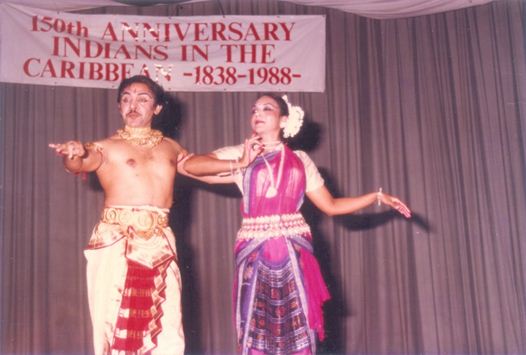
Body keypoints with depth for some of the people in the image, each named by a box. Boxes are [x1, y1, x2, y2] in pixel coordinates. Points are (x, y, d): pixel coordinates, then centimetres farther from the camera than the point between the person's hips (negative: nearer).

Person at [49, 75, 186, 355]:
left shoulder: (170, 147, 17)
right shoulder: (106, 147, 4)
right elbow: (81, 164, -15)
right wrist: (73, 155, -36)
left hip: (160, 243, 3)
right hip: (115, 242, -3)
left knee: (166, 331, 1)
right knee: (115, 325, -4)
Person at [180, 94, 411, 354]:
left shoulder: (300, 160, 14)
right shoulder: (239, 154, 8)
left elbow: (330, 205, 15)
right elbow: (190, 165, -5)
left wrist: (377, 196, 10)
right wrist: (239, 165, -10)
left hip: (294, 251, 2)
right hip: (256, 252, -1)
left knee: (297, 331, 1)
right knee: (257, 329, -2)